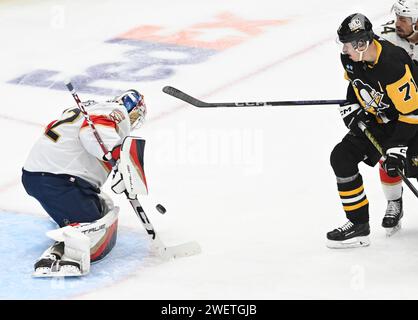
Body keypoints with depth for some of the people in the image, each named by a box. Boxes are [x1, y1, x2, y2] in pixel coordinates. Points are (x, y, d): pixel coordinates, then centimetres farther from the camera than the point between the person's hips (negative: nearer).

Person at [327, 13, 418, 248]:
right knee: (342, 157, -4)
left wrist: (396, 148, -28)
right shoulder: (351, 59, -10)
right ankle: (358, 225, 3)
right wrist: (351, 107, 0)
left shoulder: (393, 64, -34)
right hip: (377, 120, 7)